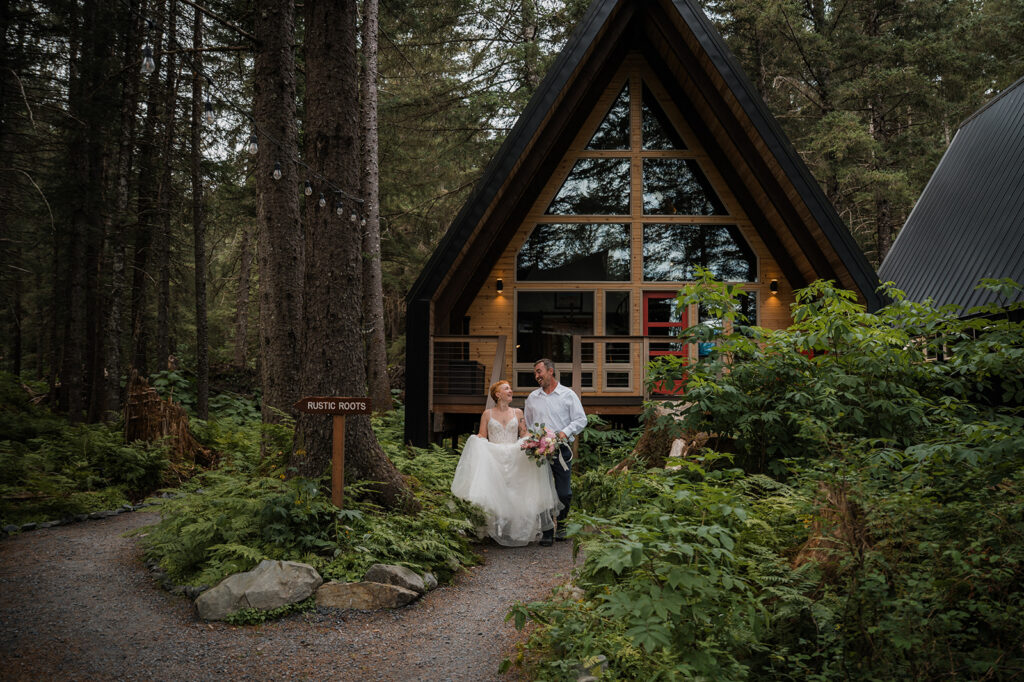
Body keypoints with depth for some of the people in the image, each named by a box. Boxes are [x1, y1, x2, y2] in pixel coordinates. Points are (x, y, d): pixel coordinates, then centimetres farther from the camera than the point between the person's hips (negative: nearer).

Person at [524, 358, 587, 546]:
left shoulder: (568, 394, 3)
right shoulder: (532, 397, 14)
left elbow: (581, 420, -1)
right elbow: (527, 424, 20)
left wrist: (565, 432, -14)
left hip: (561, 450, -2)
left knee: (564, 493, 0)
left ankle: (561, 525, 23)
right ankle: (547, 532, 6)